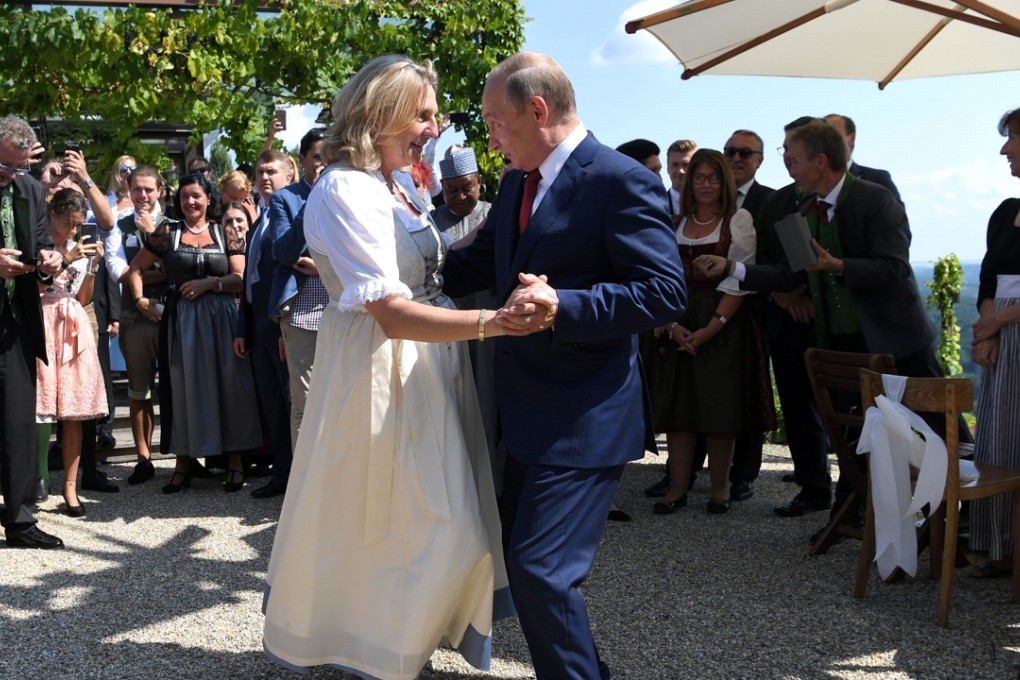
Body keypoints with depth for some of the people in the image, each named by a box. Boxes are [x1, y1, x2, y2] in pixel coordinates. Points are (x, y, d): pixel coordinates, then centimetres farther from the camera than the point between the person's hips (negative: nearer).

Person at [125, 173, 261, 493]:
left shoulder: (226, 234, 6)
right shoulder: (167, 233, 7)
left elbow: (241, 279, 0)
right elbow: (135, 269, 13)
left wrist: (209, 283, -12)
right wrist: (139, 300, 1)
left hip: (220, 319, 0)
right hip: (180, 320, 1)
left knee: (227, 385, 0)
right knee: (183, 386, 3)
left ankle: (234, 461, 8)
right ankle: (183, 464, 12)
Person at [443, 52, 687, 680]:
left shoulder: (623, 183, -16)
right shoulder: (517, 182, 11)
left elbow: (666, 292, -22)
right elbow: (479, 263, 20)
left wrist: (562, 305, -31)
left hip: (586, 419, -9)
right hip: (528, 410, 10)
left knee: (542, 569, -10)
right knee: (520, 555, 19)